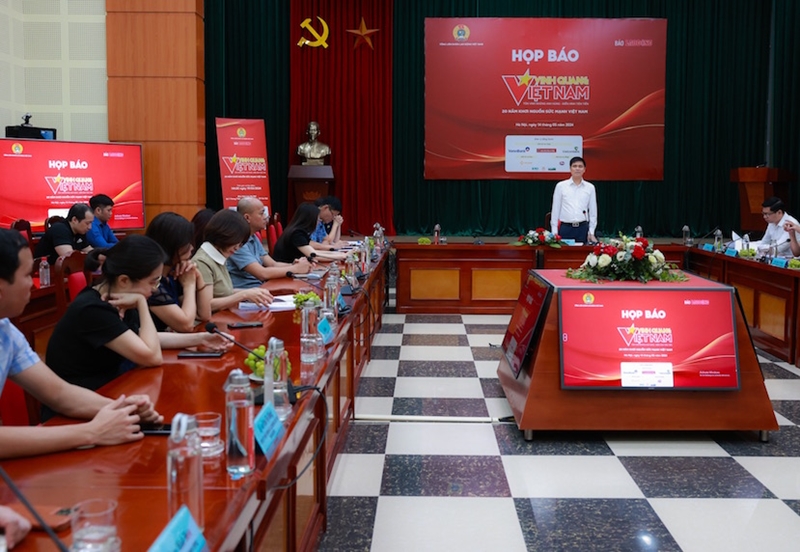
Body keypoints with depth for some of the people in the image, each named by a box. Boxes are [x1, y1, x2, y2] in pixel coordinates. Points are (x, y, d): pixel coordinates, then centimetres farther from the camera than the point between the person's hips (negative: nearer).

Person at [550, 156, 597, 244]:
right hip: (565, 228, -1)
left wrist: (591, 232, 2)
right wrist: (554, 232, -2)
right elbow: (555, 209, 2)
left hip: (583, 228, 1)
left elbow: (593, 211, 8)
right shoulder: (560, 186, 1)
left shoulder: (590, 187, 5)